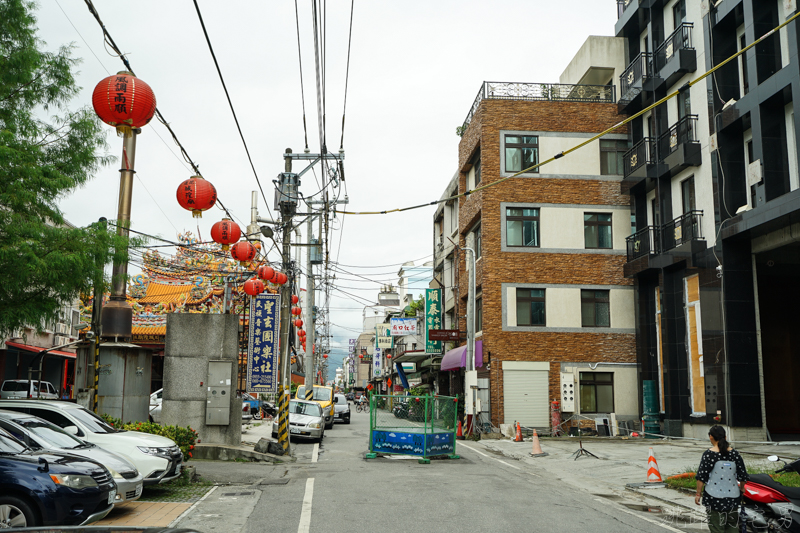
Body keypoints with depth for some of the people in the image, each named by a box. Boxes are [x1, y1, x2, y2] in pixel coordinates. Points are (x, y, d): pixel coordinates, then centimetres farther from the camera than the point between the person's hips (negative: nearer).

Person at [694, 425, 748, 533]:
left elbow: (702, 476, -11)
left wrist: (698, 493, -2)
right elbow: (743, 476, 7)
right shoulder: (735, 454, 1)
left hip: (715, 497, -4)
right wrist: (741, 489, 24)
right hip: (733, 496, 4)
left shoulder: (709, 454, -10)